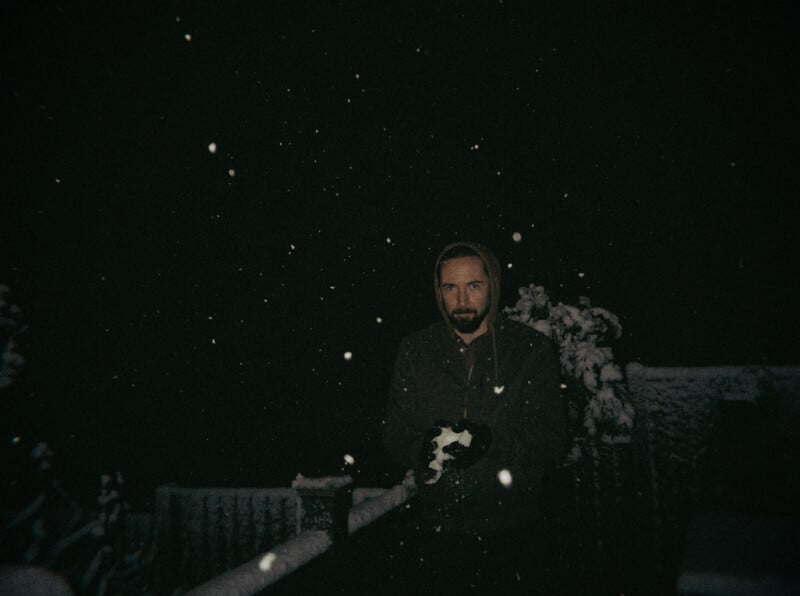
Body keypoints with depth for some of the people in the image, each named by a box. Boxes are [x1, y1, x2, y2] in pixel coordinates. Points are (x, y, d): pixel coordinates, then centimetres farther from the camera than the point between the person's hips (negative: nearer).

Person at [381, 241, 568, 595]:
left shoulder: (533, 350, -3)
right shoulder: (415, 350, 3)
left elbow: (555, 441, -6)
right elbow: (393, 434, 4)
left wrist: (491, 442, -22)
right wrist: (425, 450, -18)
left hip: (512, 533, -1)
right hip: (436, 526, 2)